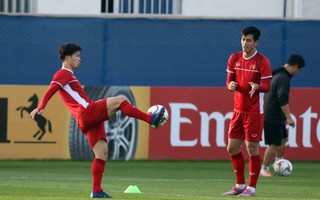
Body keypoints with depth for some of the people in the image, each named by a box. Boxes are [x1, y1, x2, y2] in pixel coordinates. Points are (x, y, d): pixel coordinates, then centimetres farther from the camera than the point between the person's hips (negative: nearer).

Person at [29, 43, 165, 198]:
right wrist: (40, 108, -28)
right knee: (119, 100, -16)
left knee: (102, 153, 4)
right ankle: (151, 119, -16)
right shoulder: (63, 74, 0)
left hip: (88, 120, 10)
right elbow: (50, 91, -15)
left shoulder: (68, 75, 30)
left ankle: (96, 191, 2)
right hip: (88, 112, -10)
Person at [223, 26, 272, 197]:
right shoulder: (234, 58, 7)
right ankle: (240, 185, 21)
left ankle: (251, 188, 3)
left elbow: (267, 86, -11)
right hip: (238, 110, 6)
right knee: (232, 148, 8)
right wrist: (231, 85, -13)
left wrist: (257, 87, -32)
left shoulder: (262, 61, -9)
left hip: (254, 111, -6)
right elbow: (229, 80, 11)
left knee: (252, 148, -4)